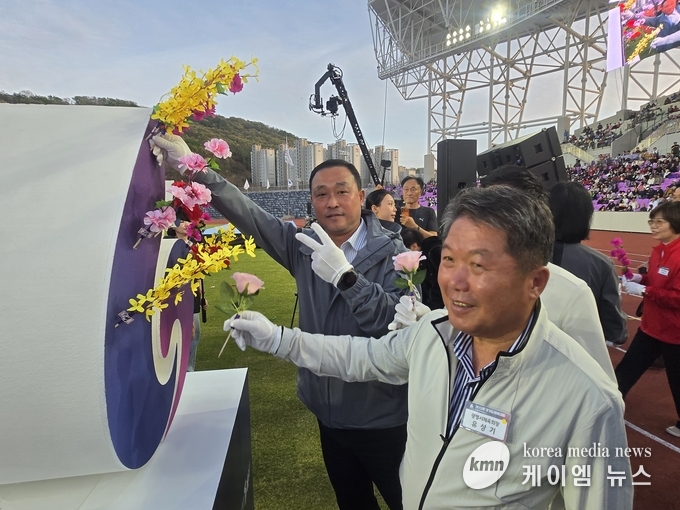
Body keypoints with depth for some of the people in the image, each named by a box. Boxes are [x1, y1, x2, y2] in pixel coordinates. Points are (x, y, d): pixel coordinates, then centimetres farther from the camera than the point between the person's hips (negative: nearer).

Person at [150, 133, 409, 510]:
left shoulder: (391, 252, -16)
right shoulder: (303, 245, -2)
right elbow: (249, 215, -7)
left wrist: (345, 275, -37)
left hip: (382, 418, -4)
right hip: (330, 413, 5)